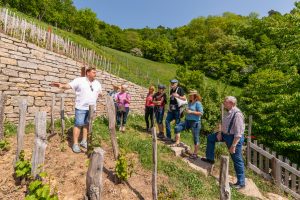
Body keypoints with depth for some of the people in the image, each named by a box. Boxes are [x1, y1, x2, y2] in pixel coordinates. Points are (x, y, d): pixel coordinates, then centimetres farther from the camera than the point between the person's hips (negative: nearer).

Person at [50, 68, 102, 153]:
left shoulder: (97, 83, 10)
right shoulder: (79, 80, -5)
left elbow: (100, 92, 24)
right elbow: (68, 85, -15)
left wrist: (99, 94, 4)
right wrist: (62, 85, -32)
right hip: (81, 107, -5)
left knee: (87, 124, 13)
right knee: (78, 124, -1)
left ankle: (84, 141, 26)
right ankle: (75, 144, 9)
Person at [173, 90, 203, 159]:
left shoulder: (198, 103, -10)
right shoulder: (190, 103, 12)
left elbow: (201, 113, -17)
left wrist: (191, 112, -20)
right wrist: (187, 111, 3)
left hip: (195, 122, -8)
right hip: (187, 120, 8)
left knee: (196, 138, 2)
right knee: (177, 128, -3)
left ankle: (195, 154, 16)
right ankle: (177, 143, 9)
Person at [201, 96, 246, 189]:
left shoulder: (237, 114, -27)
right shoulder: (229, 112, 1)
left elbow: (238, 133, -27)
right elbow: (222, 123, 13)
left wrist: (233, 146, -24)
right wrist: (219, 132, 0)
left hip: (234, 138, -9)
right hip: (225, 134, 9)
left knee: (237, 160, 4)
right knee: (210, 137, 18)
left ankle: (241, 183, 24)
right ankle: (210, 158, 31)